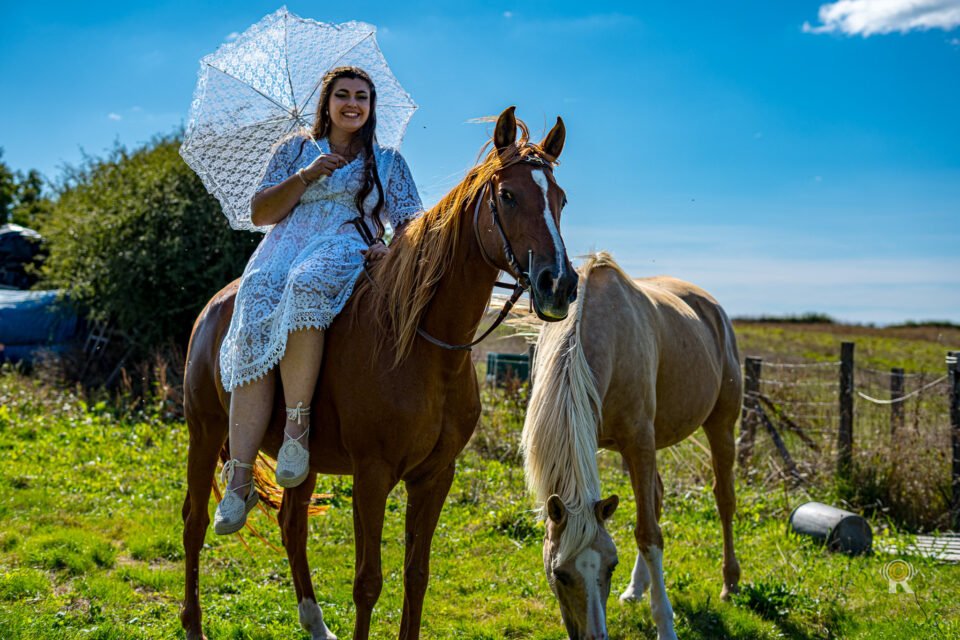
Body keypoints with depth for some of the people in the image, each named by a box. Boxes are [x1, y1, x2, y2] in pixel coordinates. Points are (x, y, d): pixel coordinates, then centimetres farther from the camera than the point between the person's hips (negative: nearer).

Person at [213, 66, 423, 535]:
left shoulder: (389, 162, 19)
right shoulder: (296, 149, 20)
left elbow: (412, 223, 12)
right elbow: (259, 214, 12)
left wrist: (395, 250, -10)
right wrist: (307, 176, -2)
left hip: (347, 253, -2)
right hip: (284, 251, 2)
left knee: (307, 285, -40)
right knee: (253, 332, -28)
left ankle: (297, 426, -38)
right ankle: (238, 480, -32)